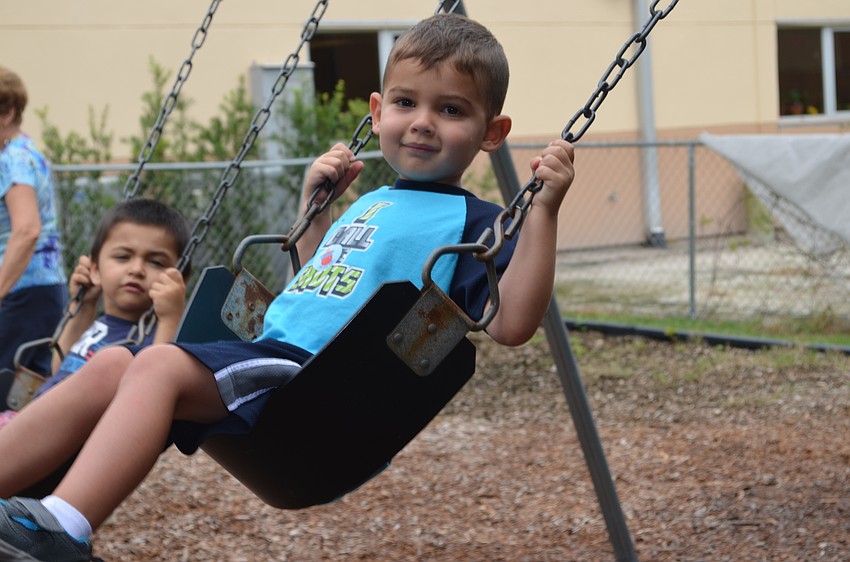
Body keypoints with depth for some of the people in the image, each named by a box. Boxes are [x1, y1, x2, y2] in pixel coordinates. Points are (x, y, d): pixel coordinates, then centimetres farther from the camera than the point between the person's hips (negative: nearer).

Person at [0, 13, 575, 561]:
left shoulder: (472, 221, 1)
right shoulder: (370, 204, 26)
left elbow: (511, 324, -15)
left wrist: (543, 209, -19)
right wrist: (316, 202, 32)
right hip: (270, 350, 9)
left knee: (158, 364, -28)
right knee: (111, 365, -5)